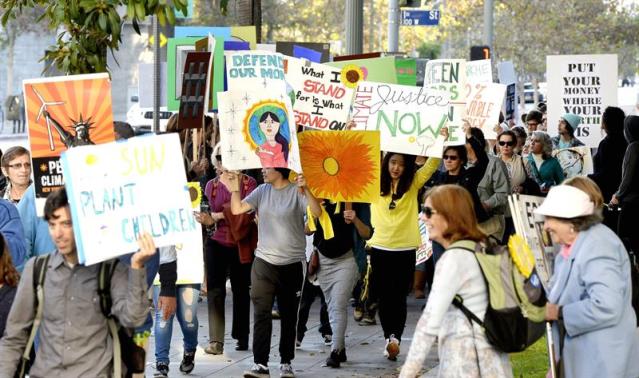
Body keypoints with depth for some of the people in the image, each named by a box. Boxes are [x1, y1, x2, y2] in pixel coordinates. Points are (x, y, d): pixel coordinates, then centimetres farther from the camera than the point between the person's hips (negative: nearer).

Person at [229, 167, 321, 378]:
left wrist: (305, 190, -31)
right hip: (264, 262, 3)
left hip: (292, 265, -2)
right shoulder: (262, 191, 5)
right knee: (261, 315, -6)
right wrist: (235, 189, -9)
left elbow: (317, 213, -20)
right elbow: (237, 209, 4)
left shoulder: (297, 192, -7)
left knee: (289, 317, 9)